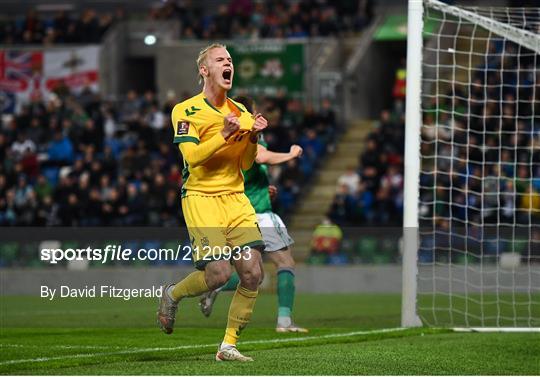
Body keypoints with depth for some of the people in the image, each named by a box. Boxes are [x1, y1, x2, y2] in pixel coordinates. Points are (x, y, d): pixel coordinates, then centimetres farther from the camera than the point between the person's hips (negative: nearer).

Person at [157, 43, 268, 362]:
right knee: (219, 273, -16)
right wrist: (225, 135, -22)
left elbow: (246, 164, 13)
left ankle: (229, 346, 4)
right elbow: (192, 156, -16)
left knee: (253, 273, -7)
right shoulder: (186, 110, -4)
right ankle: (172, 295, 16)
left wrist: (252, 138, -4)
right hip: (201, 198, -6)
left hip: (236, 198, 6)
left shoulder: (240, 112, 13)